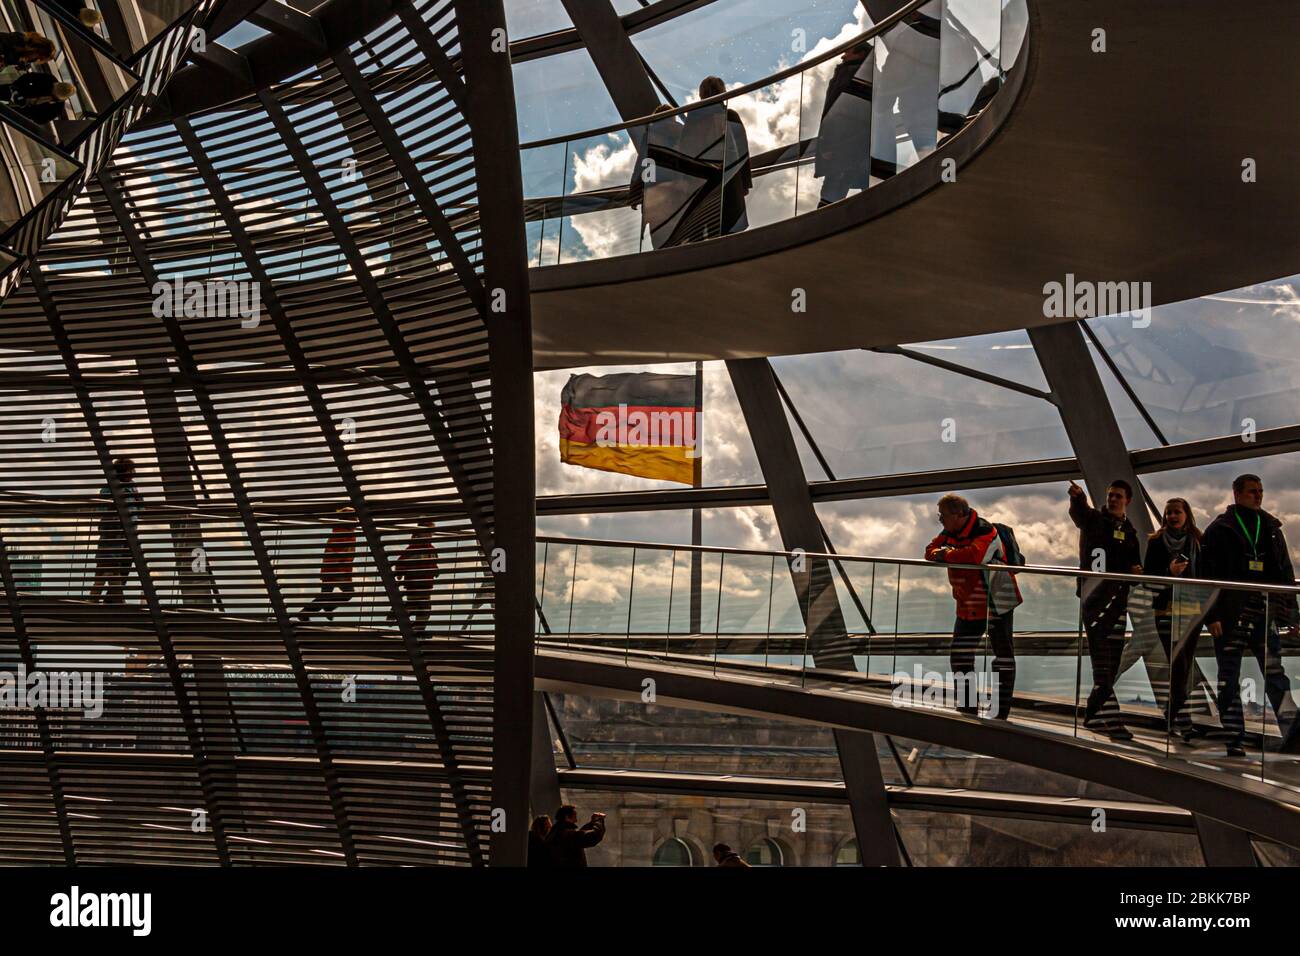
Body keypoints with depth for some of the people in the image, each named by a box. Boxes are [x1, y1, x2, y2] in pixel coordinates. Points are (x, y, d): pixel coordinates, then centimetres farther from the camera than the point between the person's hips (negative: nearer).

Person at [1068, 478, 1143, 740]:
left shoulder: (1129, 532, 19)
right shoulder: (1094, 519, 2)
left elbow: (1134, 564, 25)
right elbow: (1079, 512, -22)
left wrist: (1136, 570, 0)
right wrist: (1077, 497, -45)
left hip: (1117, 598, 6)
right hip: (1094, 595, -6)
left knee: (1111, 660, 8)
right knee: (1102, 658, -16)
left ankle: (1094, 713, 17)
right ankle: (1107, 715, -22)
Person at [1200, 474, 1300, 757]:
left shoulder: (1271, 528, 15)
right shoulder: (1220, 529, 2)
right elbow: (1207, 575, -4)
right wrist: (1212, 615, -12)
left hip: (1265, 614, 3)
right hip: (1230, 617, -3)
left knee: (1275, 675, -6)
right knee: (1229, 680, 3)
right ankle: (1234, 741, 7)